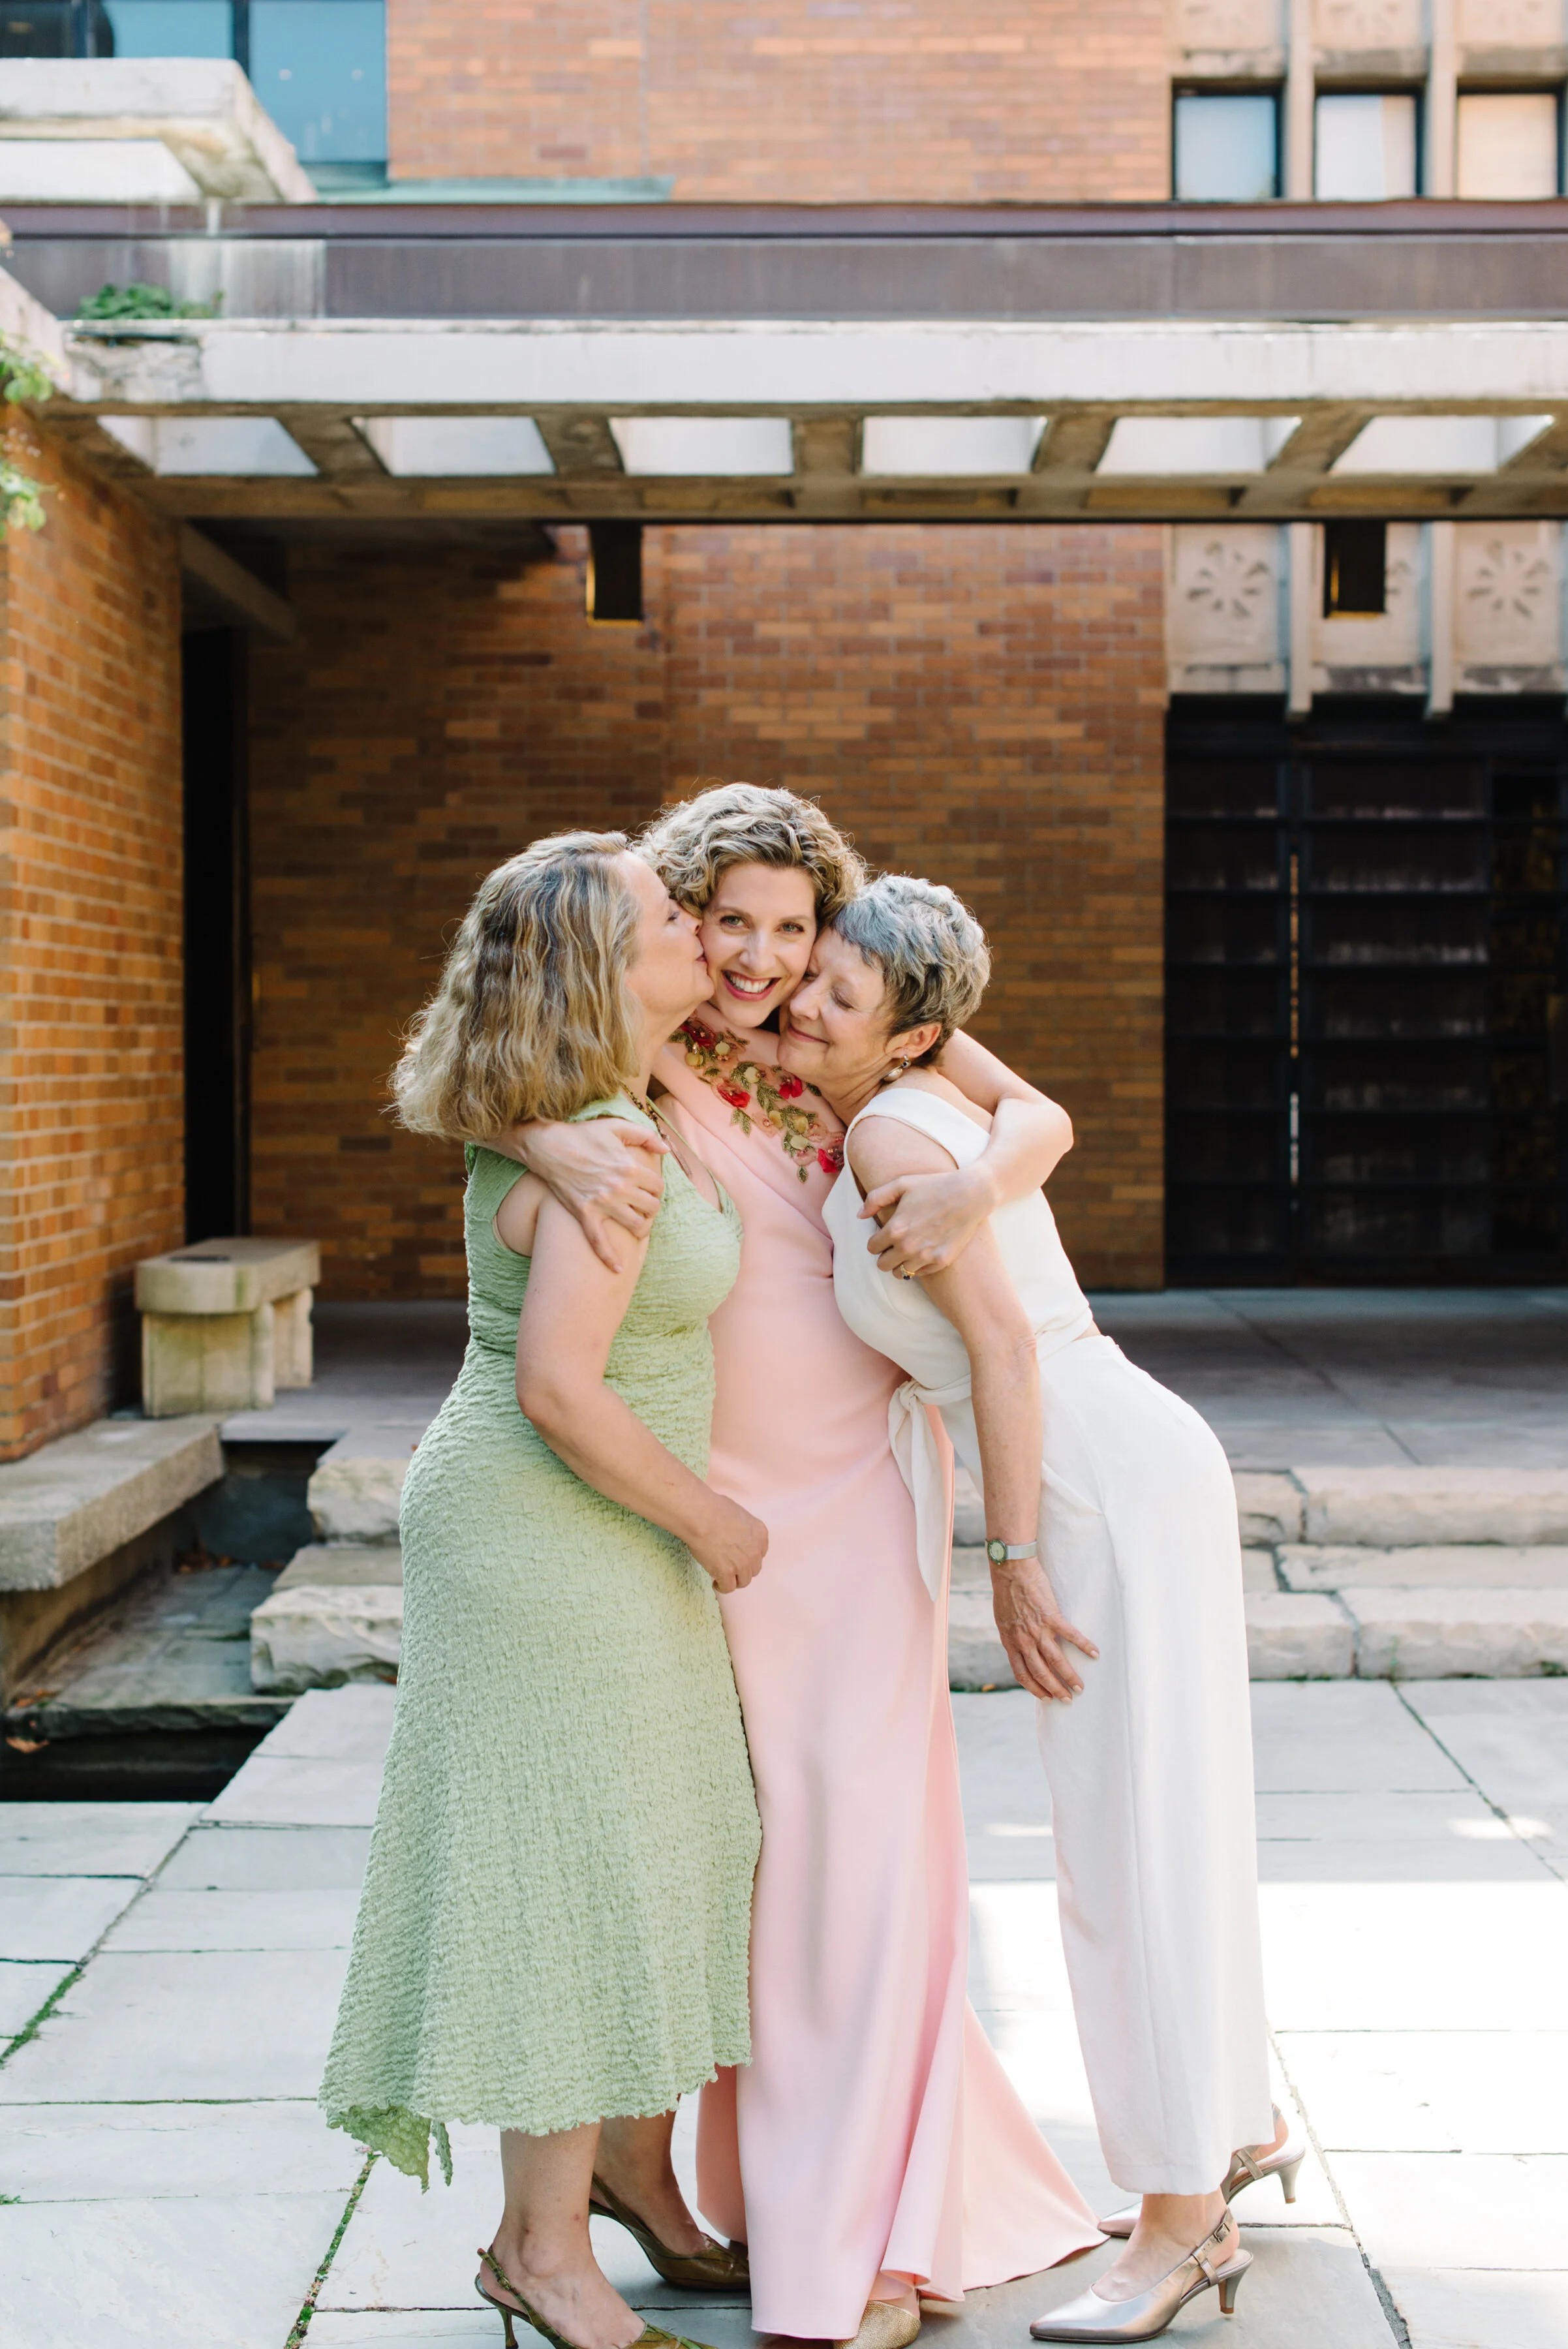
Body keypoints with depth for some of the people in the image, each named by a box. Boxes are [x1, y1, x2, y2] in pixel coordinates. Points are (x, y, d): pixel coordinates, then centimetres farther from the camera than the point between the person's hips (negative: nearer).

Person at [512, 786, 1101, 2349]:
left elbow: (1039, 1119, -3)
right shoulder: (640, 1058, -5)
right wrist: (559, 1145, -37)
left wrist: (977, 1185, -25)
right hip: (715, 1494, -1)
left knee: (867, 1809, 0)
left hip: (865, 1474, 2)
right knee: (755, 1820, 6)